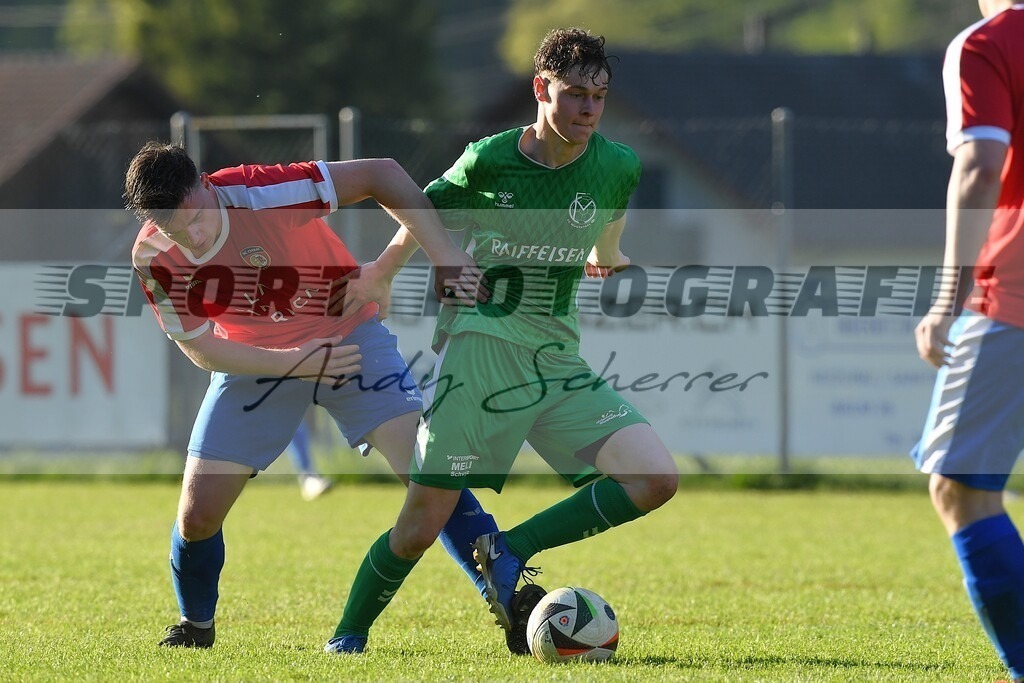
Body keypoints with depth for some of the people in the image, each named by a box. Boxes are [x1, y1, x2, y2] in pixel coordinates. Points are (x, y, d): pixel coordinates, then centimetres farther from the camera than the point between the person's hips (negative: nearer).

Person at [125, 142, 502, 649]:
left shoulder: (256, 195, -31)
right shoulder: (153, 260, -21)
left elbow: (380, 174, -25)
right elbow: (200, 349, -12)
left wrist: (447, 259, -31)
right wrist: (294, 363, -25)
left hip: (347, 336, -2)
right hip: (255, 361, 2)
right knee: (197, 514, -5)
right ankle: (195, 629, 23)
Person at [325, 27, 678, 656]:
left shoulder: (619, 168, -1)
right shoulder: (488, 161, -9)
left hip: (556, 363, 4)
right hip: (478, 353, -4)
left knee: (657, 479, -15)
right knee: (421, 526, -6)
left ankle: (511, 552, -5)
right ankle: (348, 636, 17)